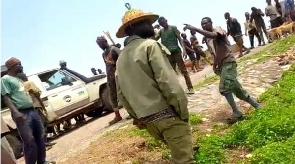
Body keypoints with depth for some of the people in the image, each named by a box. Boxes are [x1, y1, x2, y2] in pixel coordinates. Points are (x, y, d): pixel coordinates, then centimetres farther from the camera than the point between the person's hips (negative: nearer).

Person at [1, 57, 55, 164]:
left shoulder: (19, 79, 23)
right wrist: (15, 112, -26)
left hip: (33, 111, 8)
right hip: (22, 114, -8)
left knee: (40, 138, 11)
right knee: (29, 142, -11)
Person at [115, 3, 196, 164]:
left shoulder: (121, 58, 13)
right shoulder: (150, 45, -8)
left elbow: (121, 93, 16)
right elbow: (168, 82, -17)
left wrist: (137, 116, 24)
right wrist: (183, 111, -10)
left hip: (147, 120, 8)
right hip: (166, 114, -8)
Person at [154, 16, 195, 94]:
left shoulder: (173, 28, 2)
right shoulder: (161, 31, 14)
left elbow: (180, 39, -4)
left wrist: (184, 49, -15)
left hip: (176, 51, -4)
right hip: (168, 54, 4)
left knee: (183, 70, -4)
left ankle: (190, 88, 0)